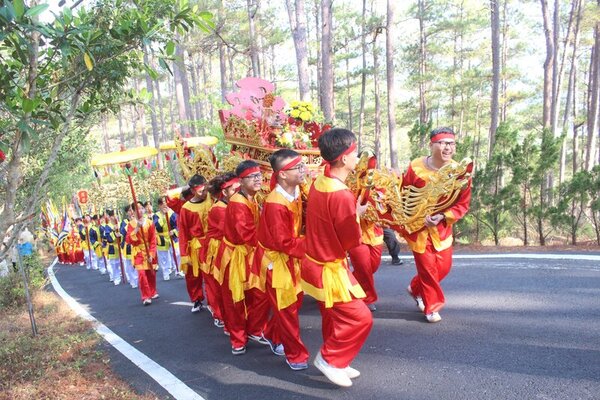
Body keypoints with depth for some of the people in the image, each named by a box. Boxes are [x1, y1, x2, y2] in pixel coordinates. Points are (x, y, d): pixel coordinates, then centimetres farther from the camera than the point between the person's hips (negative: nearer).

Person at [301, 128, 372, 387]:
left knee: (334, 317, 22)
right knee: (360, 318, 2)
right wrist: (357, 215, -2)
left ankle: (334, 361, 36)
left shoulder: (319, 183, -1)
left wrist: (352, 211, 0)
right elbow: (353, 241, -18)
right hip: (330, 269, -9)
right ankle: (329, 359, 16)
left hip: (316, 262, 9)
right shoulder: (342, 195, -28)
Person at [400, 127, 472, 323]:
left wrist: (442, 216, -21)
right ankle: (431, 307, 22)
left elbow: (463, 204, -7)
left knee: (443, 267, 10)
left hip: (442, 227, 4)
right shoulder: (415, 167, -16)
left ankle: (415, 289, 37)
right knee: (427, 267, 2)